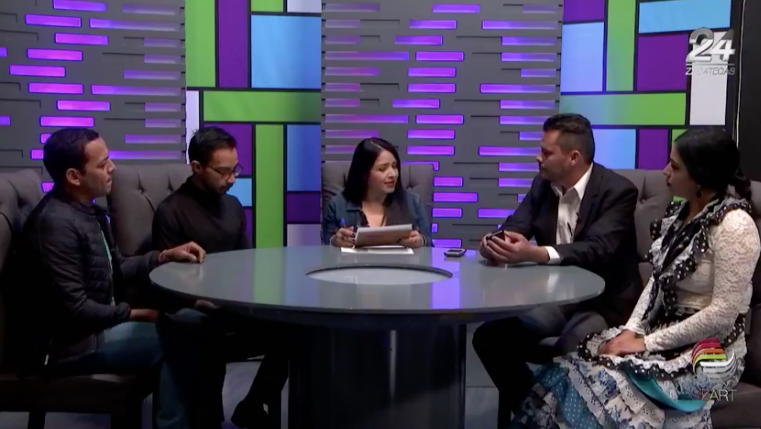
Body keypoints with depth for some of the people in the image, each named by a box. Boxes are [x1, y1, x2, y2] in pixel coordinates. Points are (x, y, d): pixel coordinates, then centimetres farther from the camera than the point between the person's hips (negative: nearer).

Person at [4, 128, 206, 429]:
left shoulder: (87, 210, 8)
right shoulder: (56, 223, -22)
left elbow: (115, 272, 15)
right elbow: (74, 309, -25)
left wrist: (165, 256, 1)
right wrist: (136, 314, -15)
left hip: (95, 324, 10)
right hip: (62, 343, -9)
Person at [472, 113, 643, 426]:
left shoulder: (617, 191, -15)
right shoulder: (543, 184, 5)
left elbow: (598, 249, -29)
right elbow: (514, 227, -2)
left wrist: (534, 253, -43)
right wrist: (495, 243, -28)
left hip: (602, 302, -6)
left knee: (566, 355, -33)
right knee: (488, 335, -11)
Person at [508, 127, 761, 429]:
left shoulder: (733, 226, -19)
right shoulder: (682, 211, 6)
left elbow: (723, 314, -21)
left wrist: (648, 343, -18)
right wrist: (632, 330, -4)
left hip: (709, 353, -7)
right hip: (664, 333, 7)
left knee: (601, 382, -25)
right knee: (574, 368, -13)